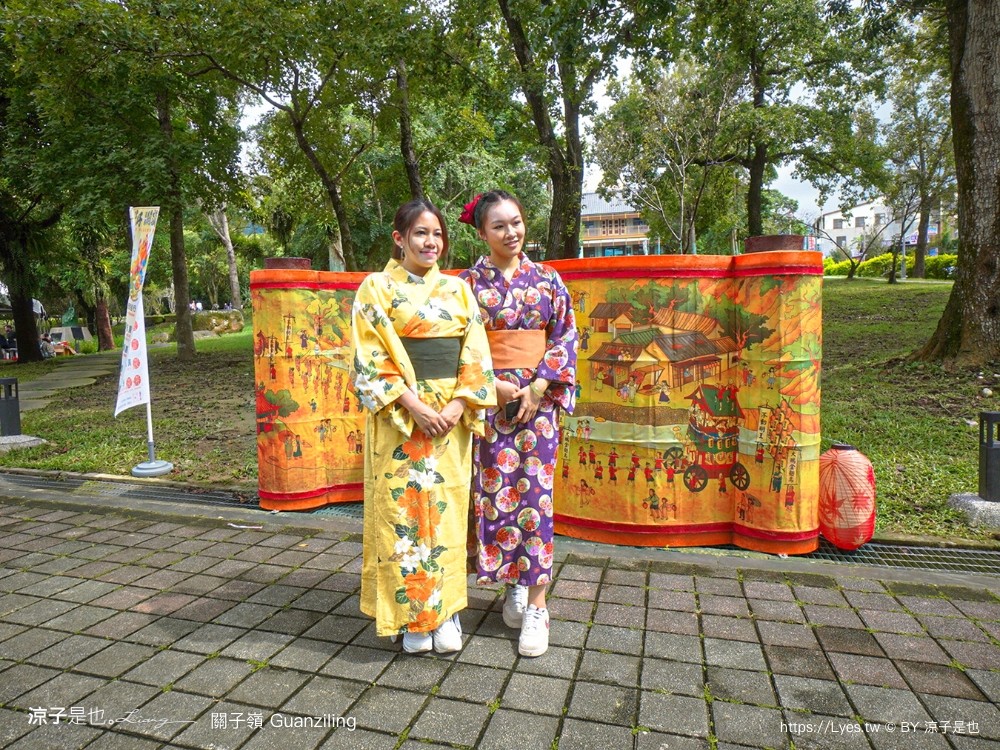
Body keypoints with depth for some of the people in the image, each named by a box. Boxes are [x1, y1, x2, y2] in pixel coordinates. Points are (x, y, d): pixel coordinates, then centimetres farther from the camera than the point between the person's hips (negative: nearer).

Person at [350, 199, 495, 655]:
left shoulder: (457, 289, 10)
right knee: (404, 510, 2)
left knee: (446, 511, 8)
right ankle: (412, 618, 17)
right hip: (399, 416, -3)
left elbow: (476, 354, 5)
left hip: (452, 416, 3)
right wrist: (411, 404, -17)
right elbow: (370, 359, -7)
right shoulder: (377, 288, 1)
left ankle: (446, 611, 22)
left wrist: (459, 404, -9)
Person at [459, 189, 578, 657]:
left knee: (535, 493, -1)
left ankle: (536, 606, 8)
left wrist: (537, 388, -8)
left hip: (538, 399, 1)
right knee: (495, 492, 4)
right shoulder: (469, 282, 3)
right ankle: (513, 584, 25)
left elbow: (565, 337, 4)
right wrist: (495, 386, -11)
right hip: (487, 399, 0)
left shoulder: (547, 279, 6)